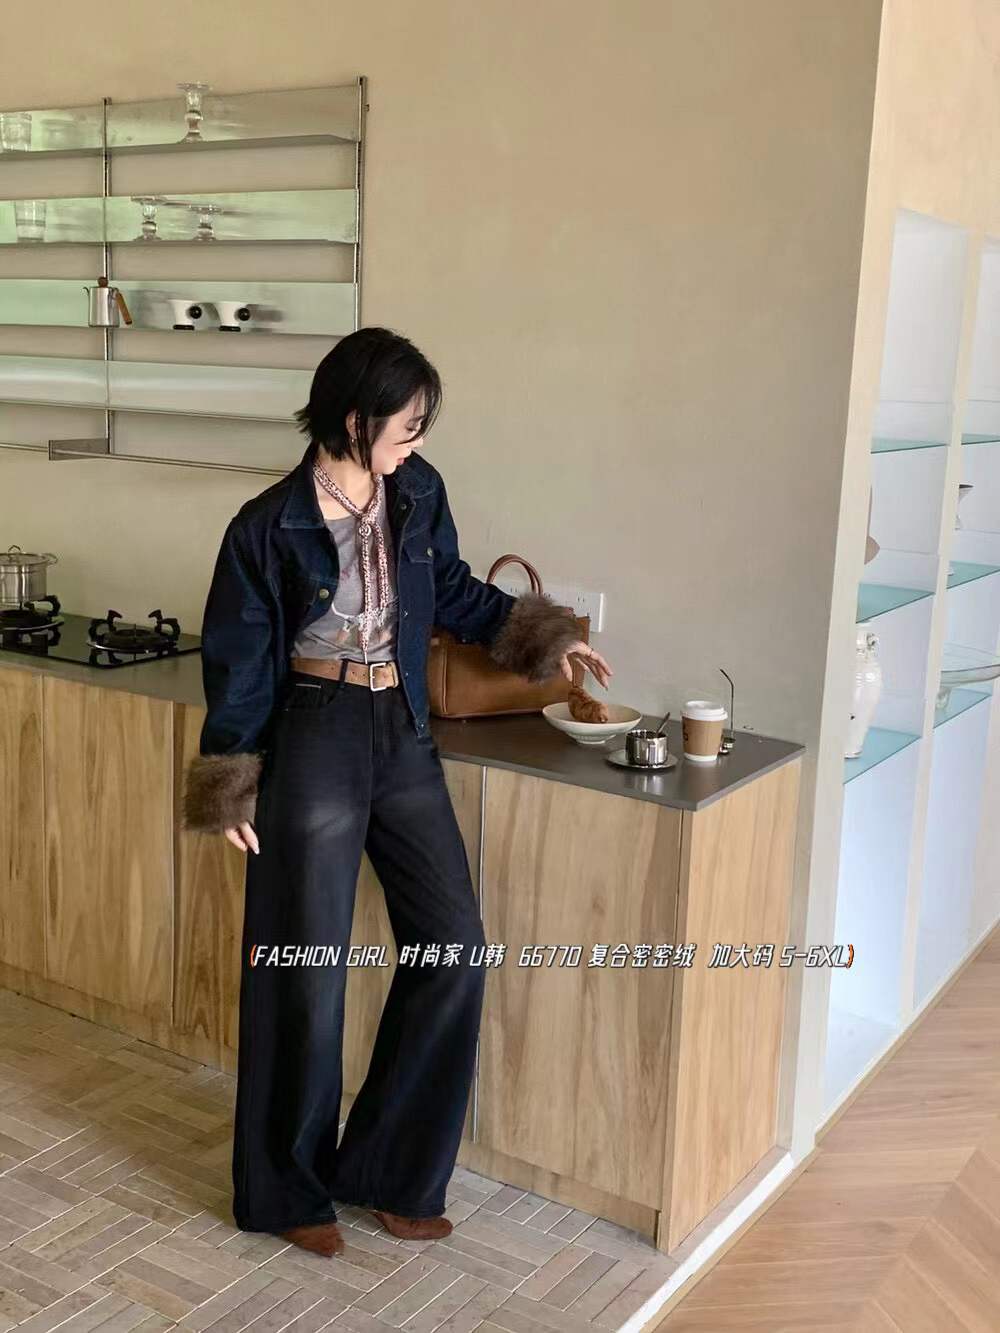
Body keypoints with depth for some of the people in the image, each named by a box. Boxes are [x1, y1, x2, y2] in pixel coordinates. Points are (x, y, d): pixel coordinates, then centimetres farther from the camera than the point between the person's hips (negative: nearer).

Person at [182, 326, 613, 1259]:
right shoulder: (269, 527, -13)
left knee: (453, 947, 3)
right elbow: (237, 662, -6)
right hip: (314, 738, -5)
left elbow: (453, 590, 17)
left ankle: (387, 1169, 20)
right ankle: (288, 1188, 24)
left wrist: (546, 637, 10)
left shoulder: (418, 492, 1)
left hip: (403, 735, 6)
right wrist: (230, 793, -6)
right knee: (306, 966, 3)